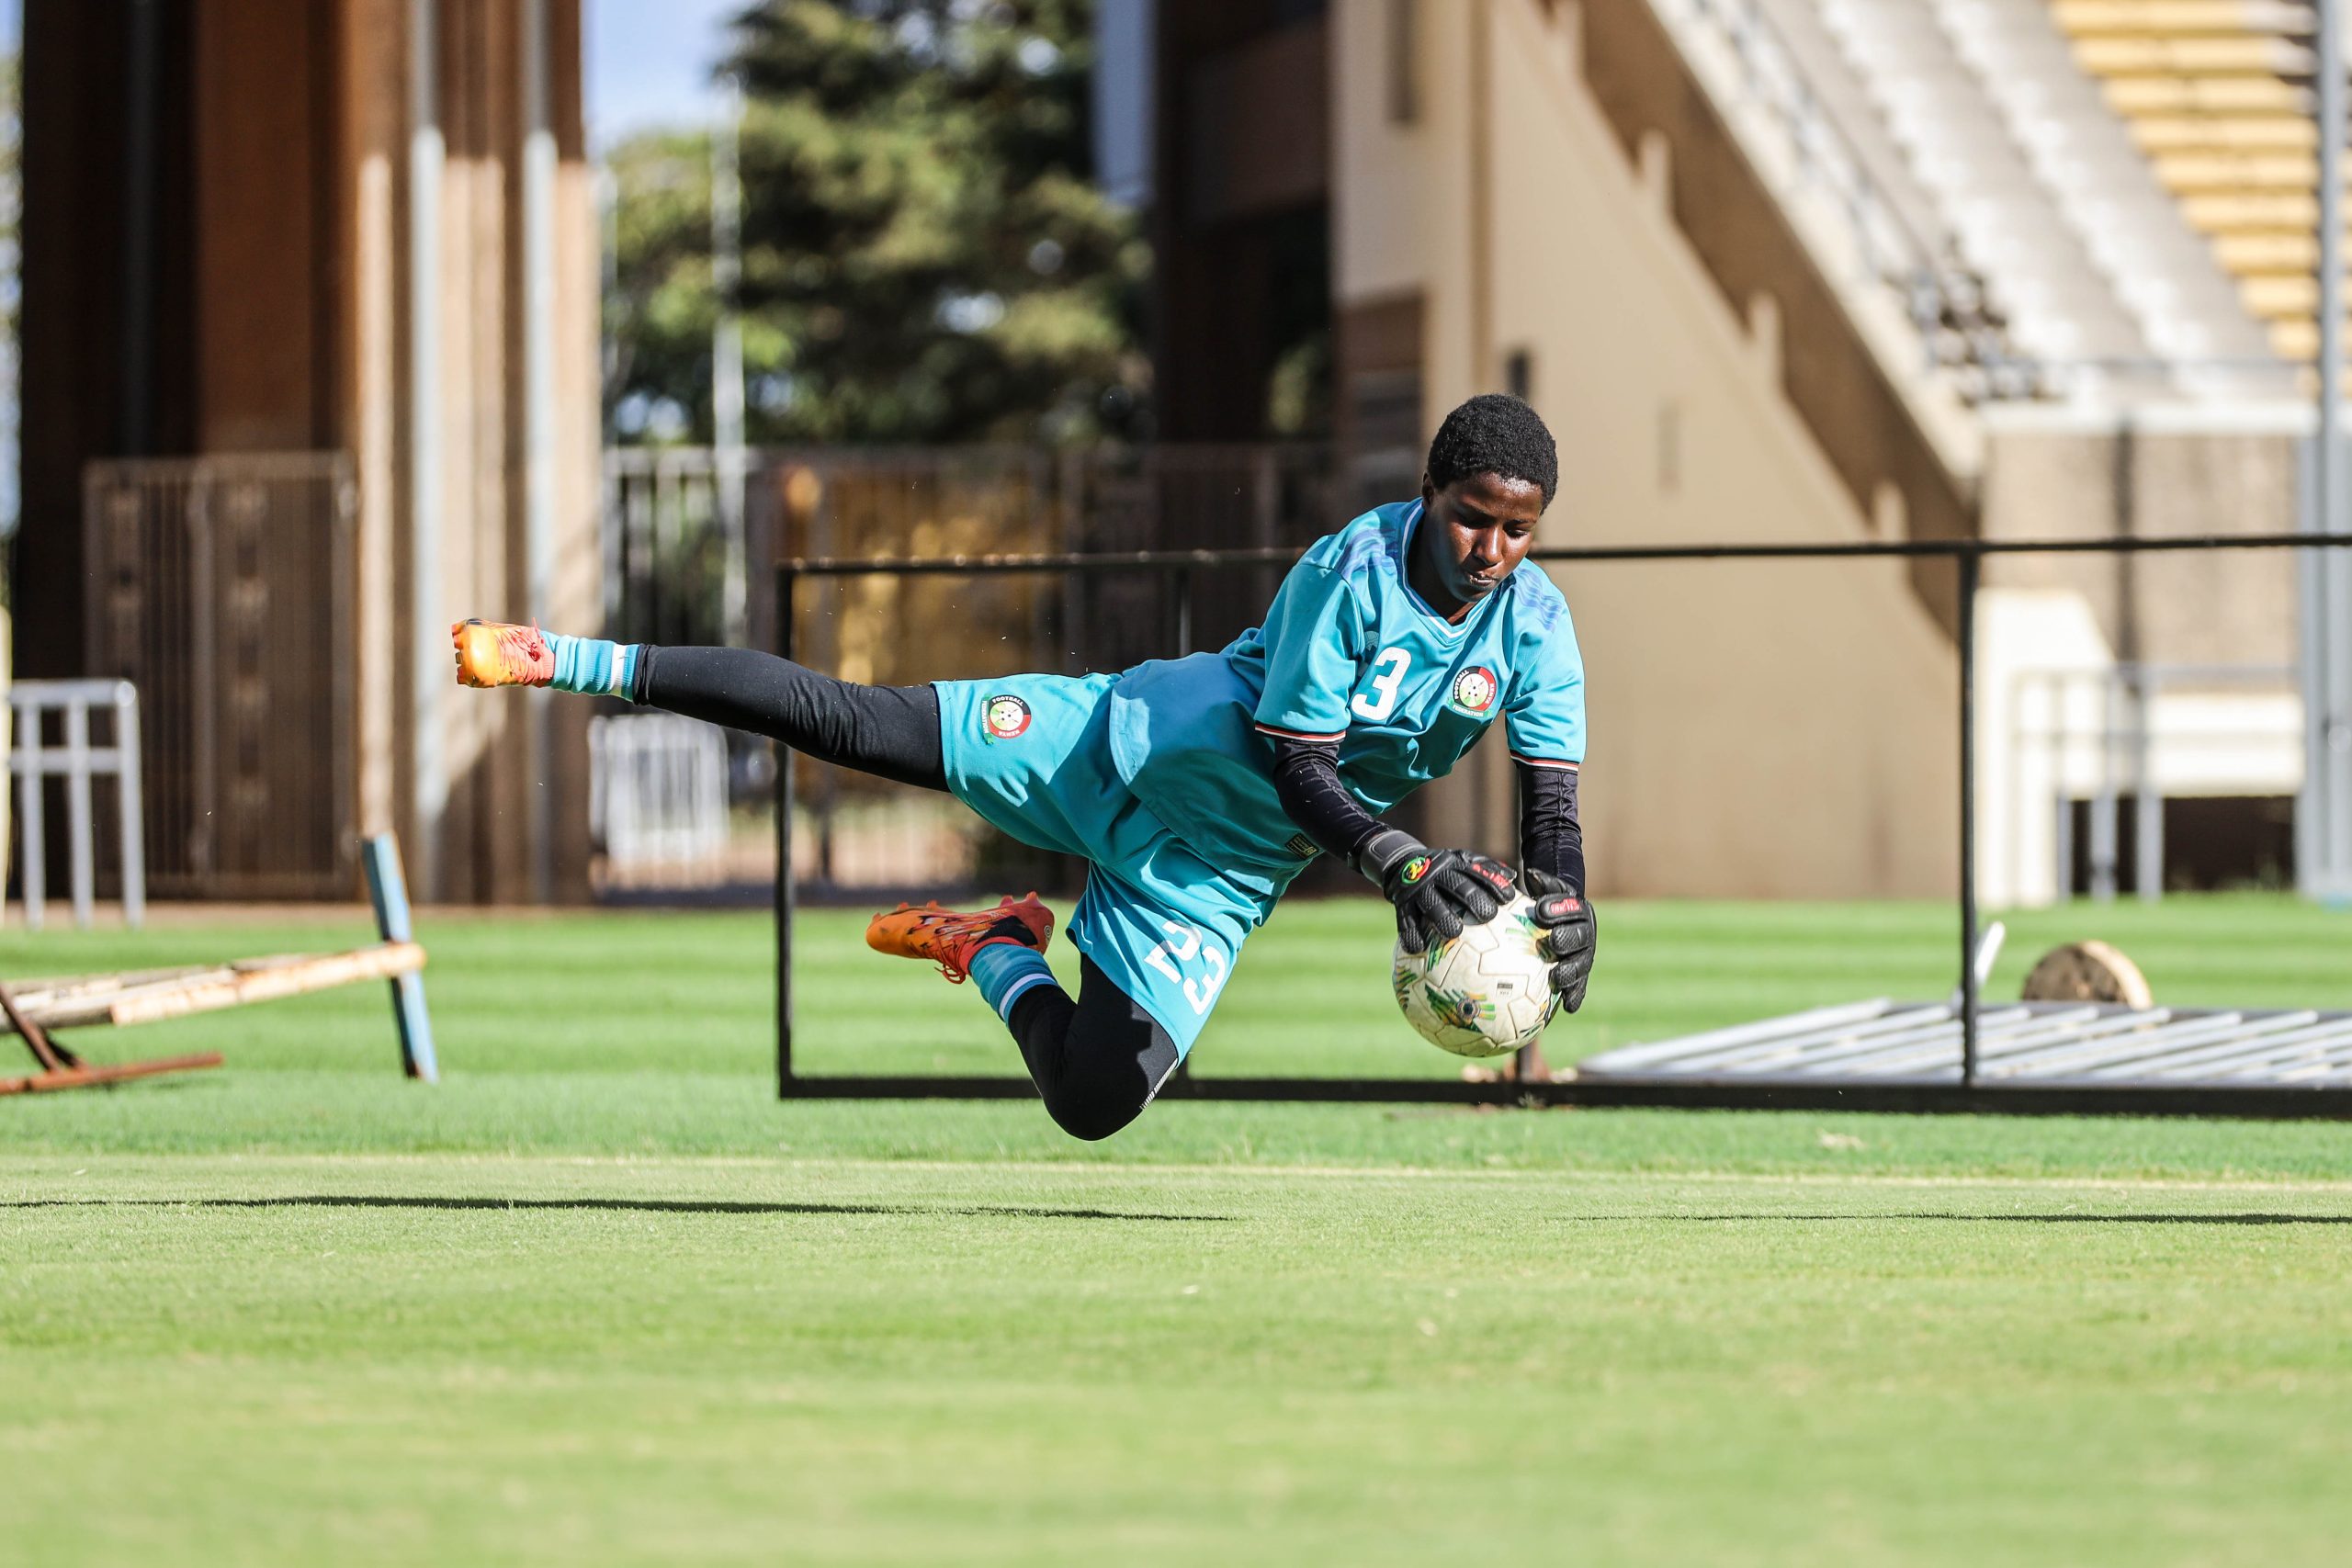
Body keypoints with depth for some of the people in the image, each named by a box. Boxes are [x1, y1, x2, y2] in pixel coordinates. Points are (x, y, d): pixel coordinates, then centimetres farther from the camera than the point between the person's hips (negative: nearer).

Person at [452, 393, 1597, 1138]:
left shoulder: (1534, 629, -10)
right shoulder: (1353, 572, -23)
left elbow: (1551, 795, -8)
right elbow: (1295, 764, -24)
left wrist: (1558, 902, -30)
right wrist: (1404, 864, -37)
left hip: (1221, 875, 4)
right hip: (1136, 745, -4)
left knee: (1095, 1102, -10)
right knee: (845, 722, -9)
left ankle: (998, 954, 22)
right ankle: (570, 664, 6)